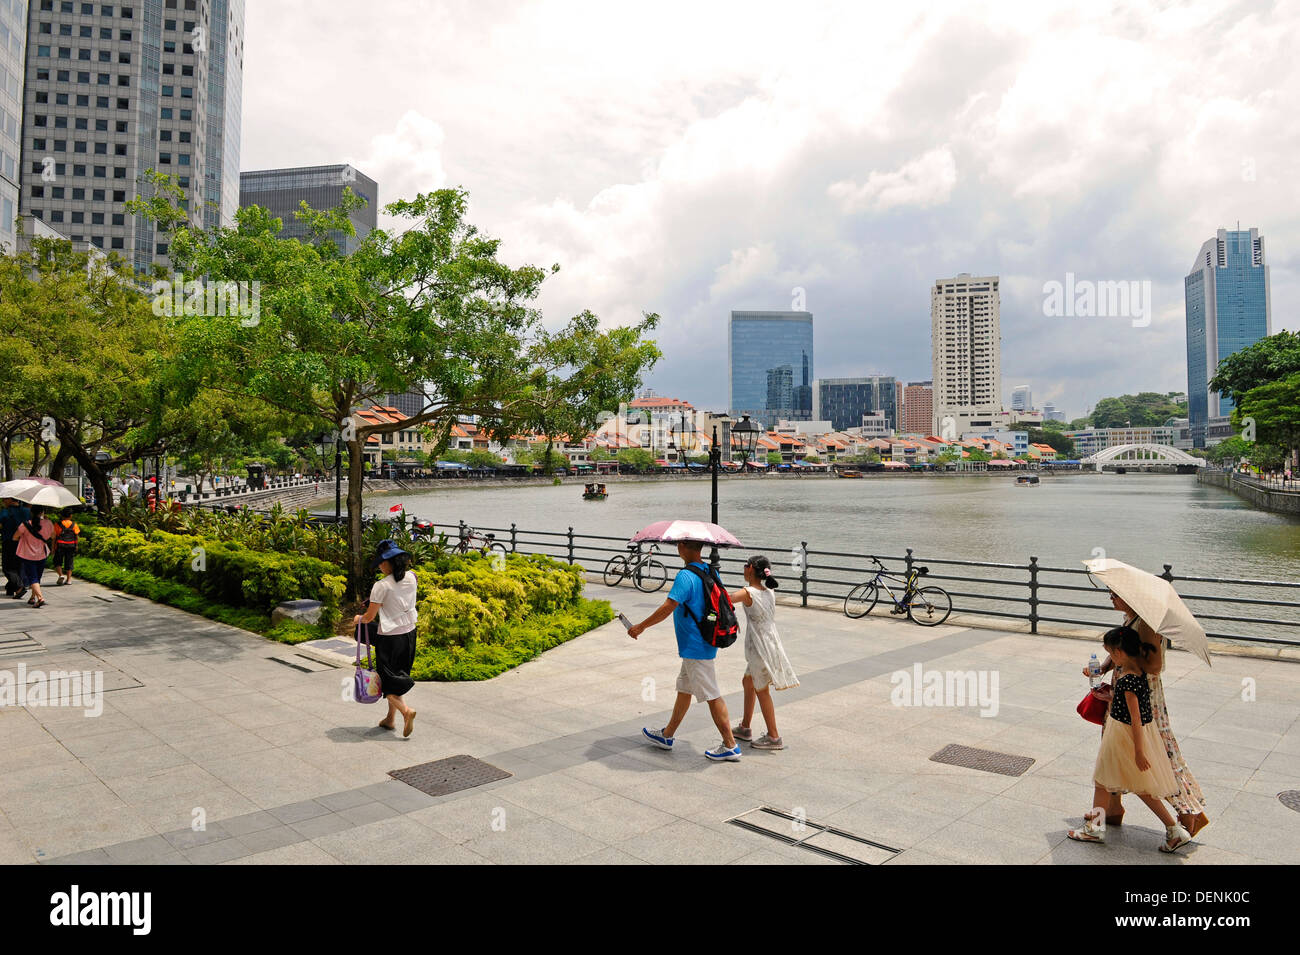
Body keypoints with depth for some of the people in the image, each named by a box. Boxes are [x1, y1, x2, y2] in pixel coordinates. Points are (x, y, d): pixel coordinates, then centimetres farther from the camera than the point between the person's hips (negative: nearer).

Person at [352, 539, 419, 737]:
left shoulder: (381, 586, -19)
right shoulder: (412, 578, -3)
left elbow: (370, 616, -8)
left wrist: (358, 619, 10)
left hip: (389, 637, -6)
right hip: (409, 633, 6)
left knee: (388, 680, 5)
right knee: (398, 675, 17)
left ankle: (406, 711, -14)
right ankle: (390, 719, 24)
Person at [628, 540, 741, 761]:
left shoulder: (685, 576, -22)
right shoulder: (710, 572, 6)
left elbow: (668, 608, -26)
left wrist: (641, 626, -16)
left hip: (695, 647, -10)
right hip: (705, 642, 10)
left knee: (712, 696, -1)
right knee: (684, 689, 19)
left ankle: (730, 745, 7)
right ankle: (667, 736, 32)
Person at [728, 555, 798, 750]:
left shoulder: (747, 593, -18)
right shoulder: (769, 592, 3)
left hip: (760, 648, -8)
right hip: (771, 644, 8)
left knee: (761, 690, 4)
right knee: (748, 682, 21)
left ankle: (773, 737, 12)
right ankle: (745, 728, 33)